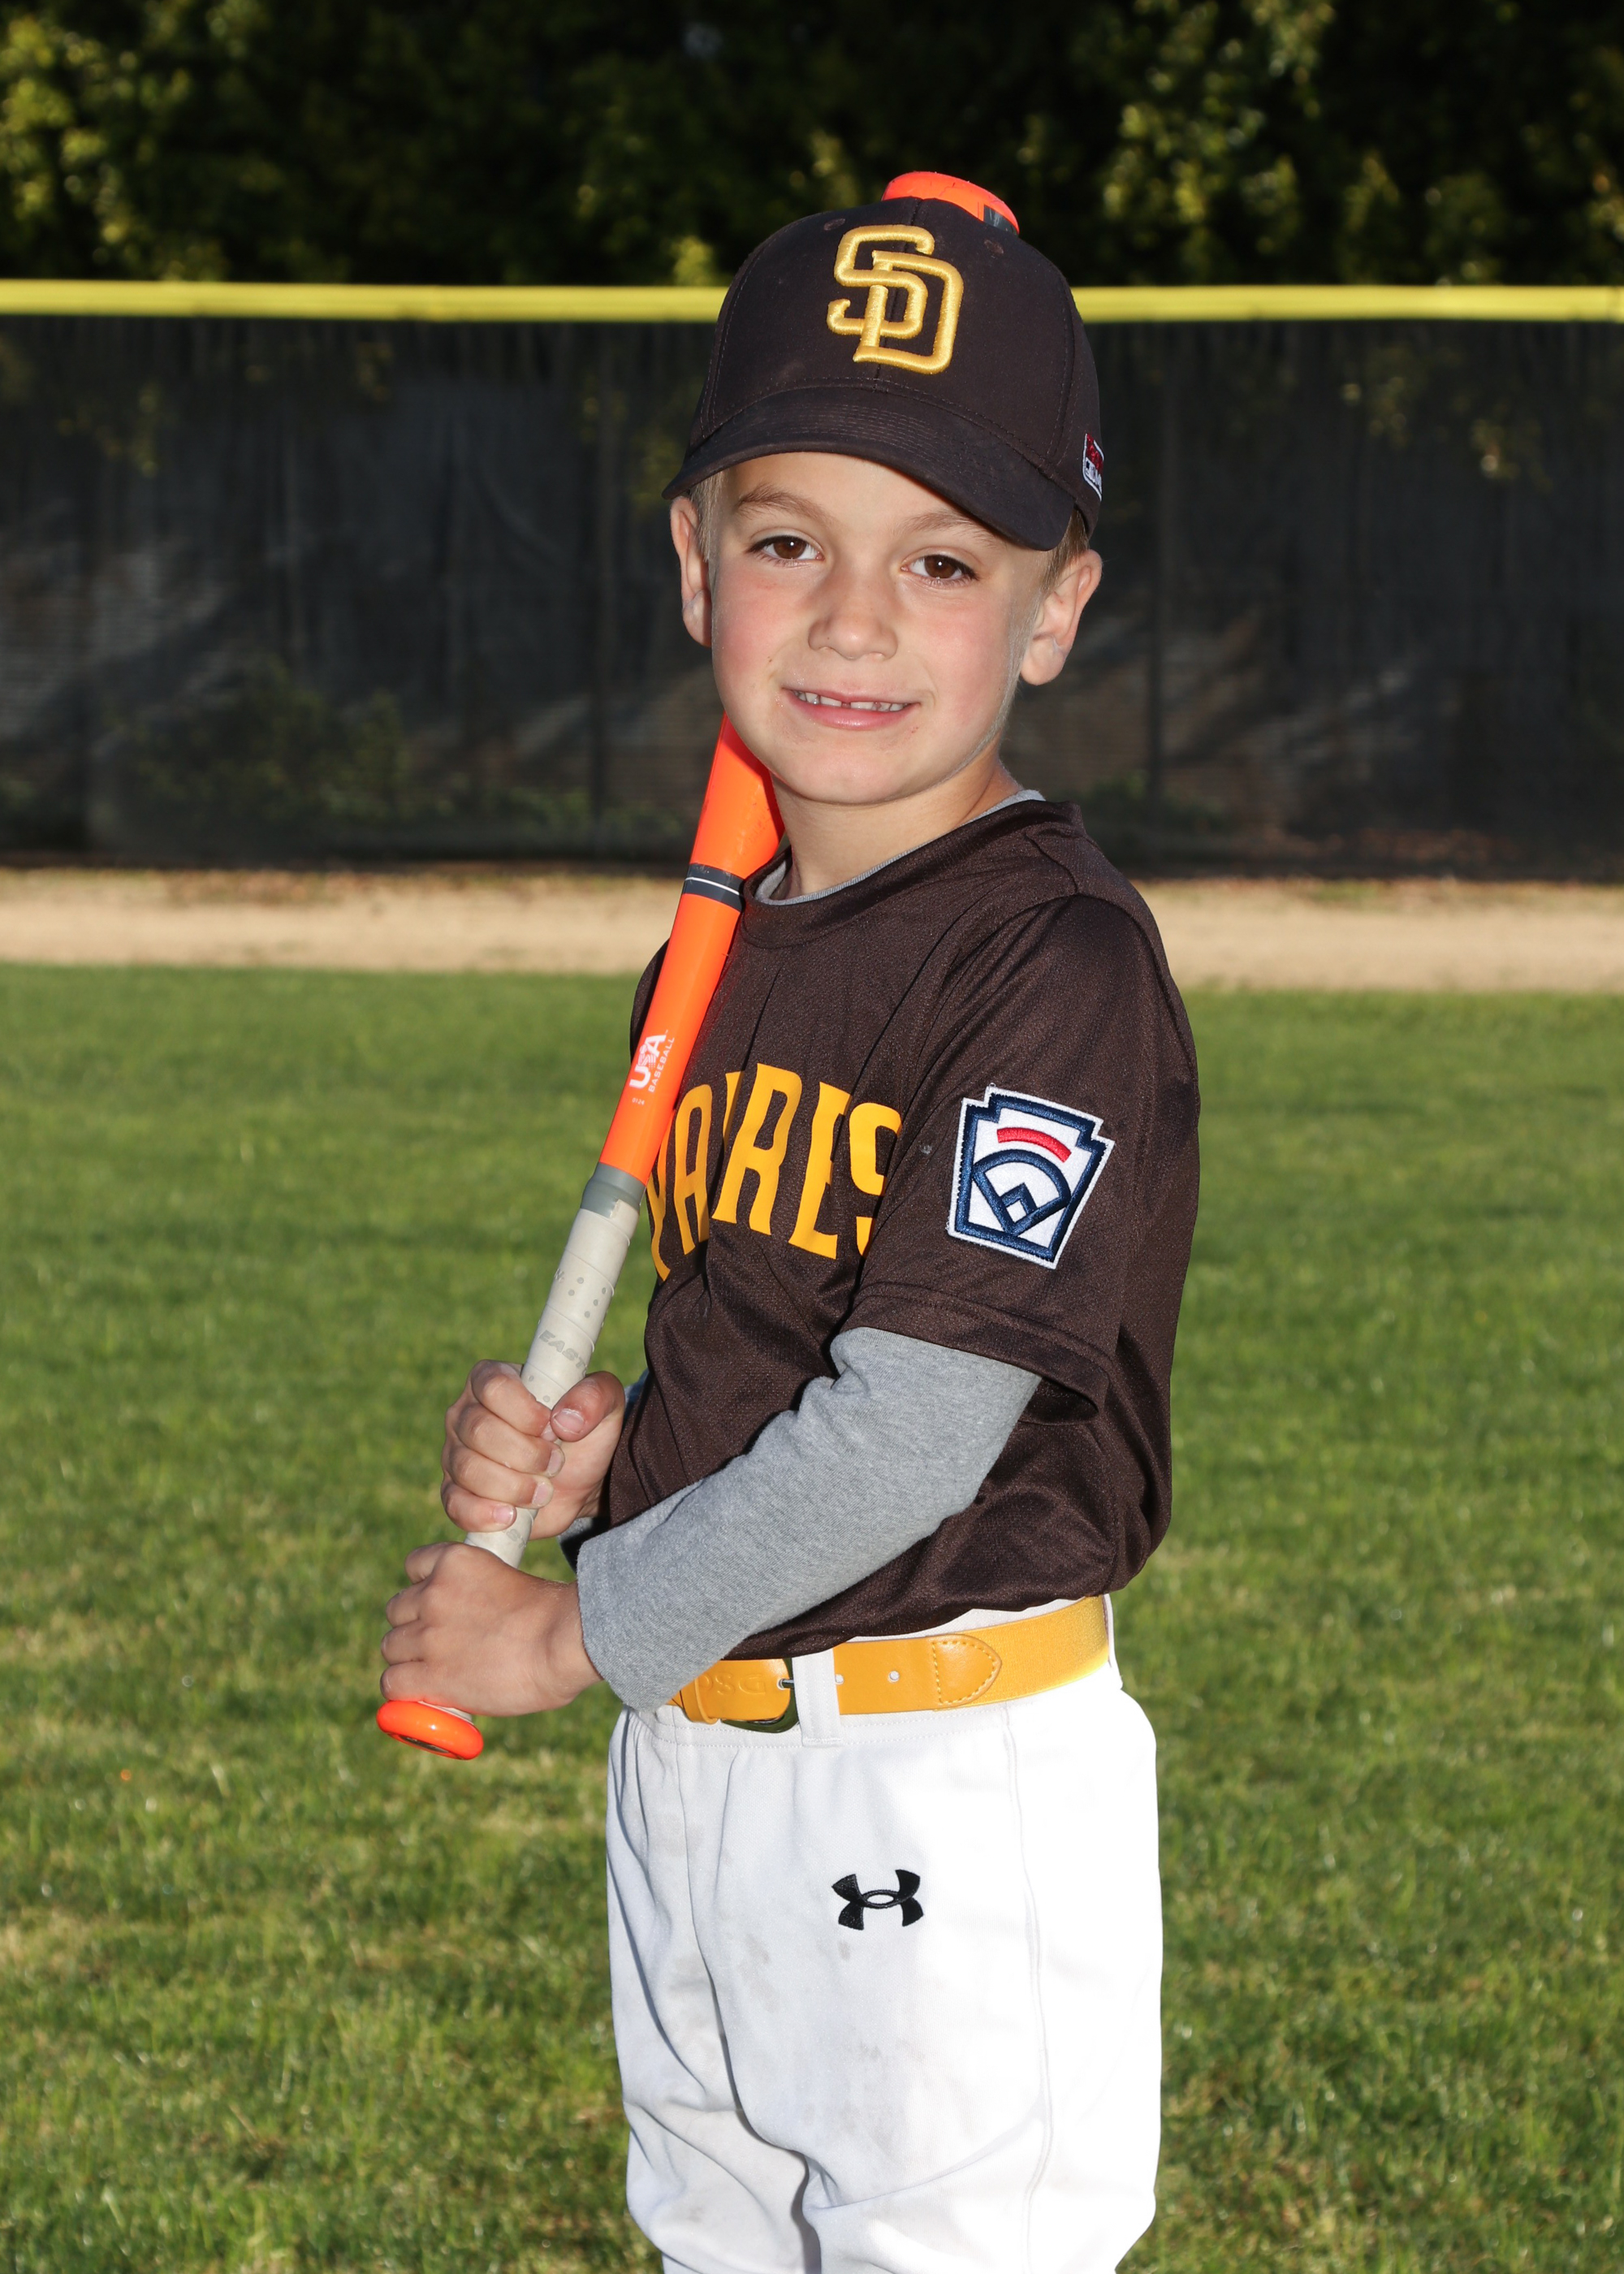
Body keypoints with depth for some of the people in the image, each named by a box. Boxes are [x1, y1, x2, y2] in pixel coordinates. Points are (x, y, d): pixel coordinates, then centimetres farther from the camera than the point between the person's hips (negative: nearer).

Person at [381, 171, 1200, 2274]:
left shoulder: (1061, 963, -16)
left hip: (955, 1795, -8)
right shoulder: (724, 958, 10)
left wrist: (579, 1628, -11)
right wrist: (596, 1453, -2)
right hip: (686, 1768, 8)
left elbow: (913, 1433, -20)